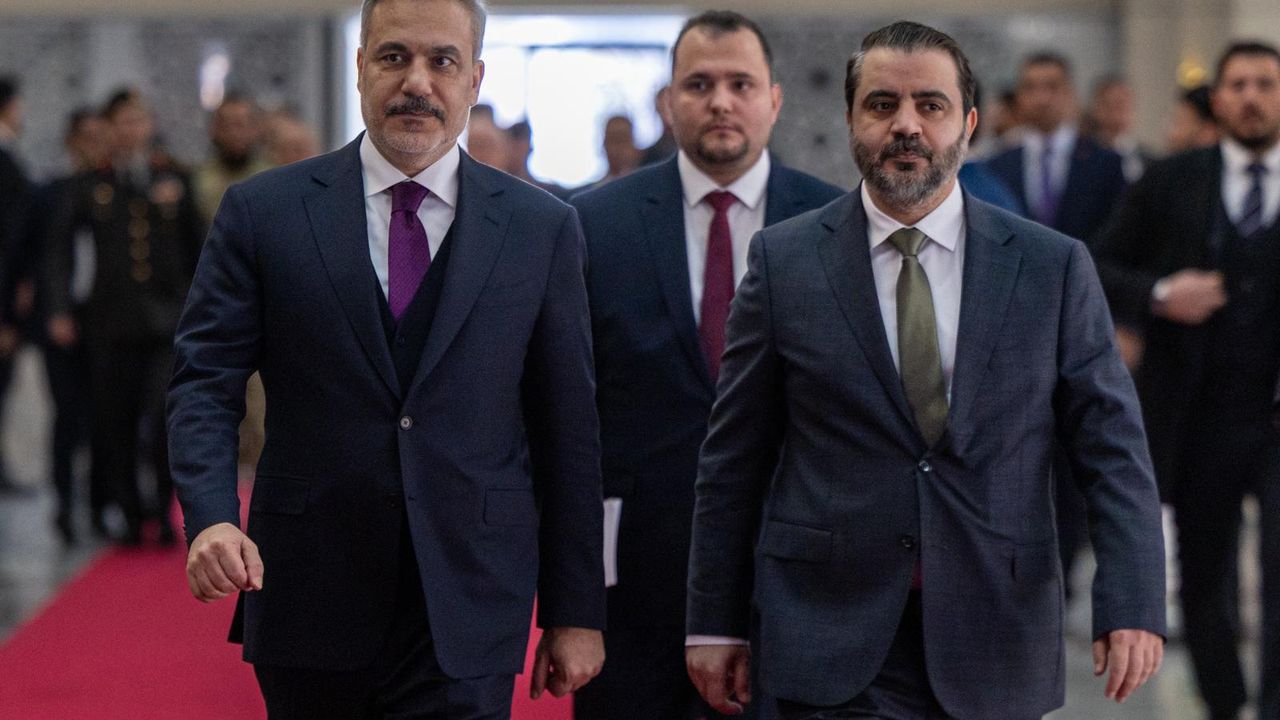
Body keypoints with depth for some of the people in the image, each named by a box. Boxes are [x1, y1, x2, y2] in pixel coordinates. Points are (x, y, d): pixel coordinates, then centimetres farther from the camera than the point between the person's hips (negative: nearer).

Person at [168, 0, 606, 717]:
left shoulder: (543, 228, 4)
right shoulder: (263, 212, 2)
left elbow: (567, 429, 6)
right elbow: (205, 384, 0)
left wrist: (575, 612, 5)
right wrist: (210, 518, -19)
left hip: (467, 616, 0)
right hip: (309, 603, 1)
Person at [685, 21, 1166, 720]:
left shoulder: (1054, 267, 3)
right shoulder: (784, 261, 2)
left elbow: (1112, 447, 1)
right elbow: (733, 458, 4)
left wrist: (1130, 606, -11)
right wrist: (714, 623, 3)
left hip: (994, 652, 2)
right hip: (832, 643, -1)